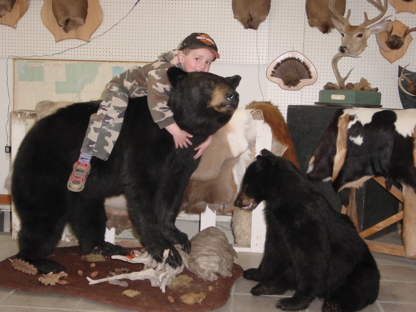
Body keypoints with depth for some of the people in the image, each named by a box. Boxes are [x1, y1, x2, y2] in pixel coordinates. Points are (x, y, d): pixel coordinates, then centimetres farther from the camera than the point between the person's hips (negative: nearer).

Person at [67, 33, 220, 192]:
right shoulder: (162, 71, -41)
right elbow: (157, 103, -49)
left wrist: (208, 137, -23)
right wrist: (176, 132, -47)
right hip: (124, 88, -8)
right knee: (110, 117, -30)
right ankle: (84, 161, -21)